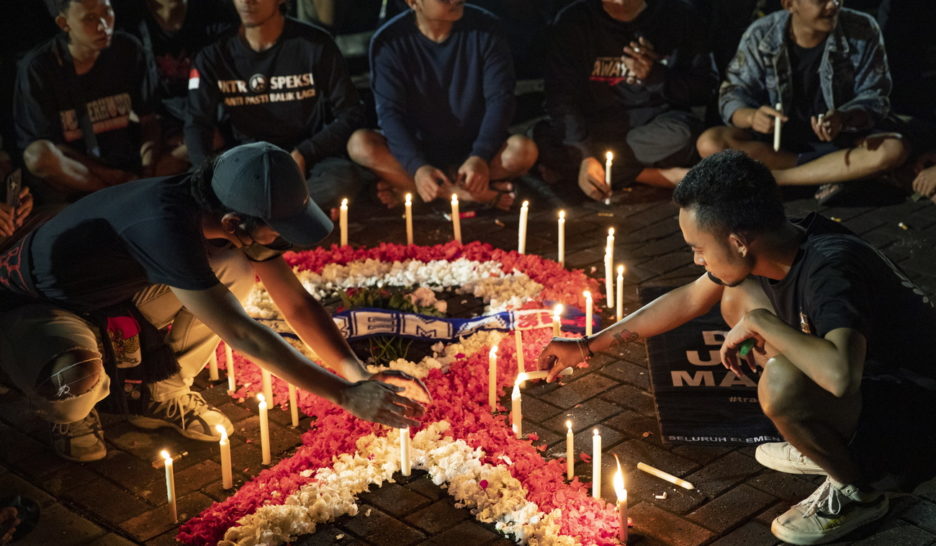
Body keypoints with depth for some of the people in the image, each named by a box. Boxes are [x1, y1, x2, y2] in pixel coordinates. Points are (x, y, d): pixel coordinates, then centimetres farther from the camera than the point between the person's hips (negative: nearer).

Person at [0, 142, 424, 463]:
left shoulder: (234, 209, -17)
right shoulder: (166, 227, -41)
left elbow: (297, 305, -10)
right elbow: (241, 334, -42)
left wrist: (361, 376, -21)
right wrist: (347, 396, -39)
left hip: (109, 292, 7)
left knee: (239, 265, -12)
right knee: (77, 378, -40)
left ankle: (156, 393, 6)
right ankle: (70, 411, 1)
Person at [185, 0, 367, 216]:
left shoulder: (315, 45, -5)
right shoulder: (215, 53, 0)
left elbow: (351, 114, -3)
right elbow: (197, 124, -5)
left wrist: (303, 154, -16)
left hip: (307, 159, -1)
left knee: (344, 179, -35)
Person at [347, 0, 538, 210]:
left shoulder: (485, 29, -10)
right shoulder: (390, 41, -12)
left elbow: (500, 98, -12)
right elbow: (390, 112, -17)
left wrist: (480, 157, -28)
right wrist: (417, 167, -34)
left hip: (472, 150, 0)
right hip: (417, 151, 0)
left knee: (524, 150, -30)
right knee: (360, 144, -29)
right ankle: (467, 193, -25)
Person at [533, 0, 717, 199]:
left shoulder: (678, 16, -4)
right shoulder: (573, 21, -7)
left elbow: (705, 87, -2)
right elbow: (561, 97, -14)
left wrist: (657, 76, -21)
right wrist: (583, 155, -30)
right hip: (595, 123, 1)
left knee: (680, 134, -35)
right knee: (542, 138, -30)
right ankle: (656, 175, -22)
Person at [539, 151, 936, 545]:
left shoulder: (831, 268, -31)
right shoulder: (778, 245, -6)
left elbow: (840, 375, -49)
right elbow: (688, 299, 10)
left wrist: (759, 323, -30)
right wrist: (586, 346, 14)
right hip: (857, 383, 9)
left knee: (781, 381, -34)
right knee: (738, 298, 6)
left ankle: (859, 490, -3)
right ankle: (826, 446, 14)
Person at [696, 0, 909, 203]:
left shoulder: (863, 32, -12)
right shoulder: (760, 36, -12)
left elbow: (874, 97, -10)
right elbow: (733, 95, -12)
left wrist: (843, 119, -34)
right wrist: (752, 117, -37)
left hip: (841, 138, 0)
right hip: (775, 139, 0)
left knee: (893, 149, -30)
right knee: (710, 144, -27)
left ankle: (768, 179, -24)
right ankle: (835, 172, -19)